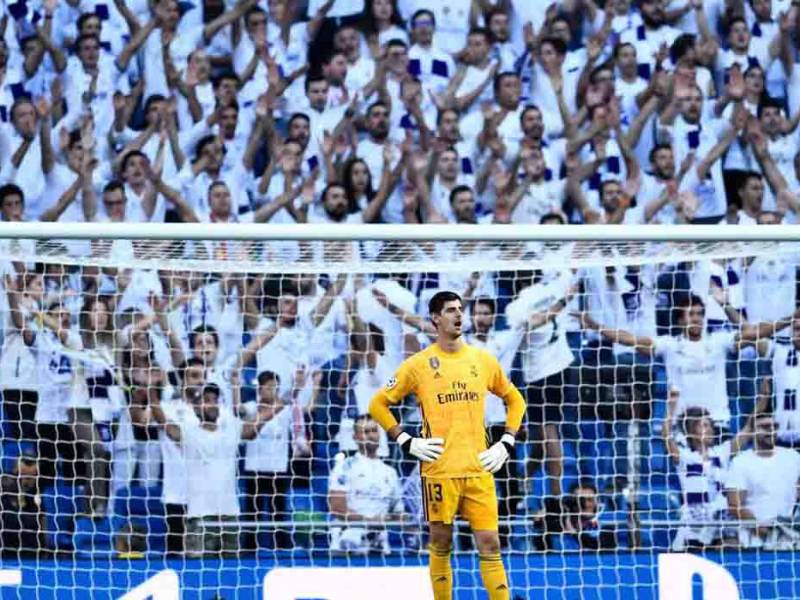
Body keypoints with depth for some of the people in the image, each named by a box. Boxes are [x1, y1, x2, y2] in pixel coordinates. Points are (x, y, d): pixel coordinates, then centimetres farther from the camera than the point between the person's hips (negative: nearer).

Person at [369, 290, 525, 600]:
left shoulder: (483, 360, 9)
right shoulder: (419, 364, 1)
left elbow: (515, 399, 21)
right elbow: (379, 404, 6)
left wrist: (507, 443, 9)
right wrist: (407, 442, -3)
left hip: (479, 469, 2)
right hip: (439, 470, -2)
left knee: (490, 545, -3)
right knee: (441, 545, 4)